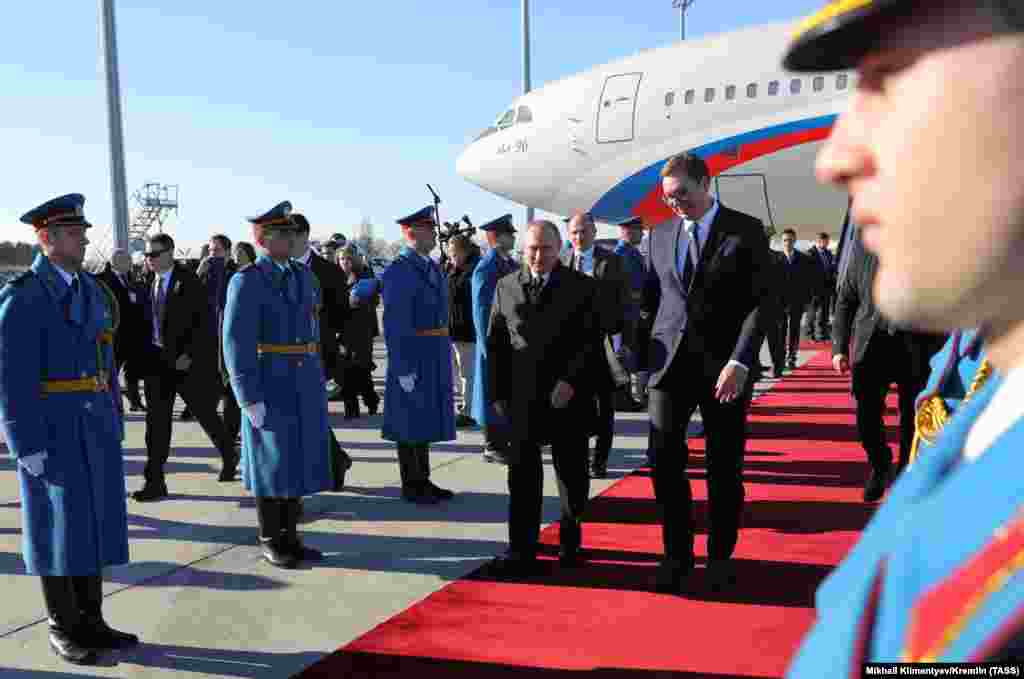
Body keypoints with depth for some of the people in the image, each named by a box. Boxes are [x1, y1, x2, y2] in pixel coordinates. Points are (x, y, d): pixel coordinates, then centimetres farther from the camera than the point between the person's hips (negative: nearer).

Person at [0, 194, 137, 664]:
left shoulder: (92, 291, 11)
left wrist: (114, 428, 13)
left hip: (96, 430, 7)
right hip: (51, 433, -7)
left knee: (95, 525, 11)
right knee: (57, 531, 4)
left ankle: (90, 621, 22)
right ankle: (63, 629, 18)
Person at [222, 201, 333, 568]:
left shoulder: (303, 274, 11)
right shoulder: (246, 281, -10)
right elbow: (236, 343, -14)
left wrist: (316, 382, 15)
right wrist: (250, 398, -18)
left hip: (306, 386, 6)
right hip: (269, 386, -6)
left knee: (298, 459, 11)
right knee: (272, 464, 4)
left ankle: (290, 536, 23)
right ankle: (270, 541, 18)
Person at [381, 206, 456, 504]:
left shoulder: (433, 267, 12)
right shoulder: (398, 271, -15)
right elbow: (394, 325, -18)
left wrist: (445, 356, 17)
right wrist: (403, 369, -20)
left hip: (436, 358, 9)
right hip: (412, 357, -9)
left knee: (428, 420, 14)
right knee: (411, 424, 2)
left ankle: (423, 481, 25)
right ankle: (410, 486, 13)